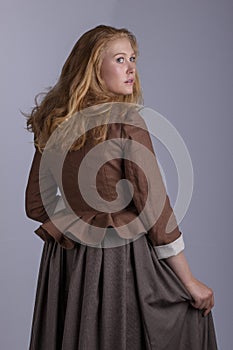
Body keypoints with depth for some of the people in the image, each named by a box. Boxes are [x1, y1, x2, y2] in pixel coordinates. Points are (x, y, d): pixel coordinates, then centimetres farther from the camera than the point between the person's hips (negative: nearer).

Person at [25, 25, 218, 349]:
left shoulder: (54, 123, 3)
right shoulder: (126, 120, -14)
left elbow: (36, 204, 9)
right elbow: (153, 204, -14)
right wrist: (189, 281, -7)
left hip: (65, 262, 7)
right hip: (121, 258, -6)